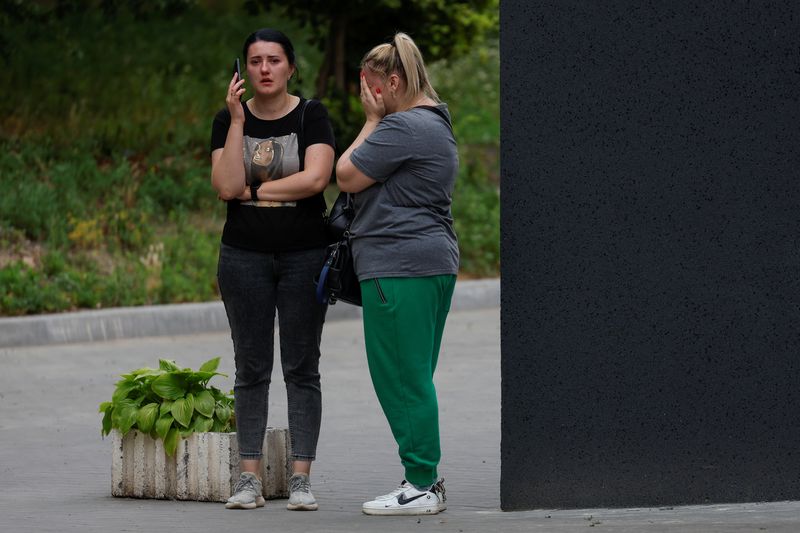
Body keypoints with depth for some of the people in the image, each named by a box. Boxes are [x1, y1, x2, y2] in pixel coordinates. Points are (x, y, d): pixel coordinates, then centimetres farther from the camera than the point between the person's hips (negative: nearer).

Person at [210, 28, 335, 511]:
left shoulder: (312, 116, -2)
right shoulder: (229, 120, 4)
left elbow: (316, 178, -16)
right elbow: (226, 186, -10)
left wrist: (252, 190, -9)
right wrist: (237, 120, -13)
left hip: (305, 255, -2)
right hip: (244, 257, 2)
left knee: (302, 367, 0)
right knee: (251, 368, 4)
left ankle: (301, 478, 1)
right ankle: (250, 480, 5)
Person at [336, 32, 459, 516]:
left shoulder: (402, 127, -15)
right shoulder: (436, 125, 20)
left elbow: (347, 176, -9)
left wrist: (371, 121, -2)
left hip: (400, 267, -11)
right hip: (436, 261, 11)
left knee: (402, 378, -6)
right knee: (413, 379, 14)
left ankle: (421, 485, -5)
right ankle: (425, 480, 15)